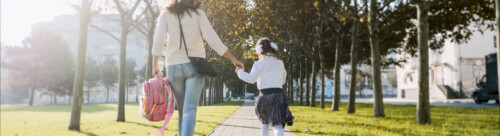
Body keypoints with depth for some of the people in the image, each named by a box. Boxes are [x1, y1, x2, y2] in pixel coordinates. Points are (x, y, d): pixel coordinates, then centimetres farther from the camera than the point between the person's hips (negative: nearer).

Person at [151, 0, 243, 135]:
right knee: (190, 109, -12)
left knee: (182, 110, 15)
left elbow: (158, 40, -6)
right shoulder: (198, 13, 3)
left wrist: (155, 65, 3)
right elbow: (213, 40, -5)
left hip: (174, 67, 2)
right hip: (195, 66, -2)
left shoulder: (166, 14, 7)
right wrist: (233, 59, 1)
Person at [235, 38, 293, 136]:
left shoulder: (259, 63, -1)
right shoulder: (280, 63, 12)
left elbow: (251, 79, -12)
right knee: (277, 125, -12)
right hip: (278, 95, 1)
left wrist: (240, 71, 2)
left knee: (265, 122, 24)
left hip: (265, 96, -1)